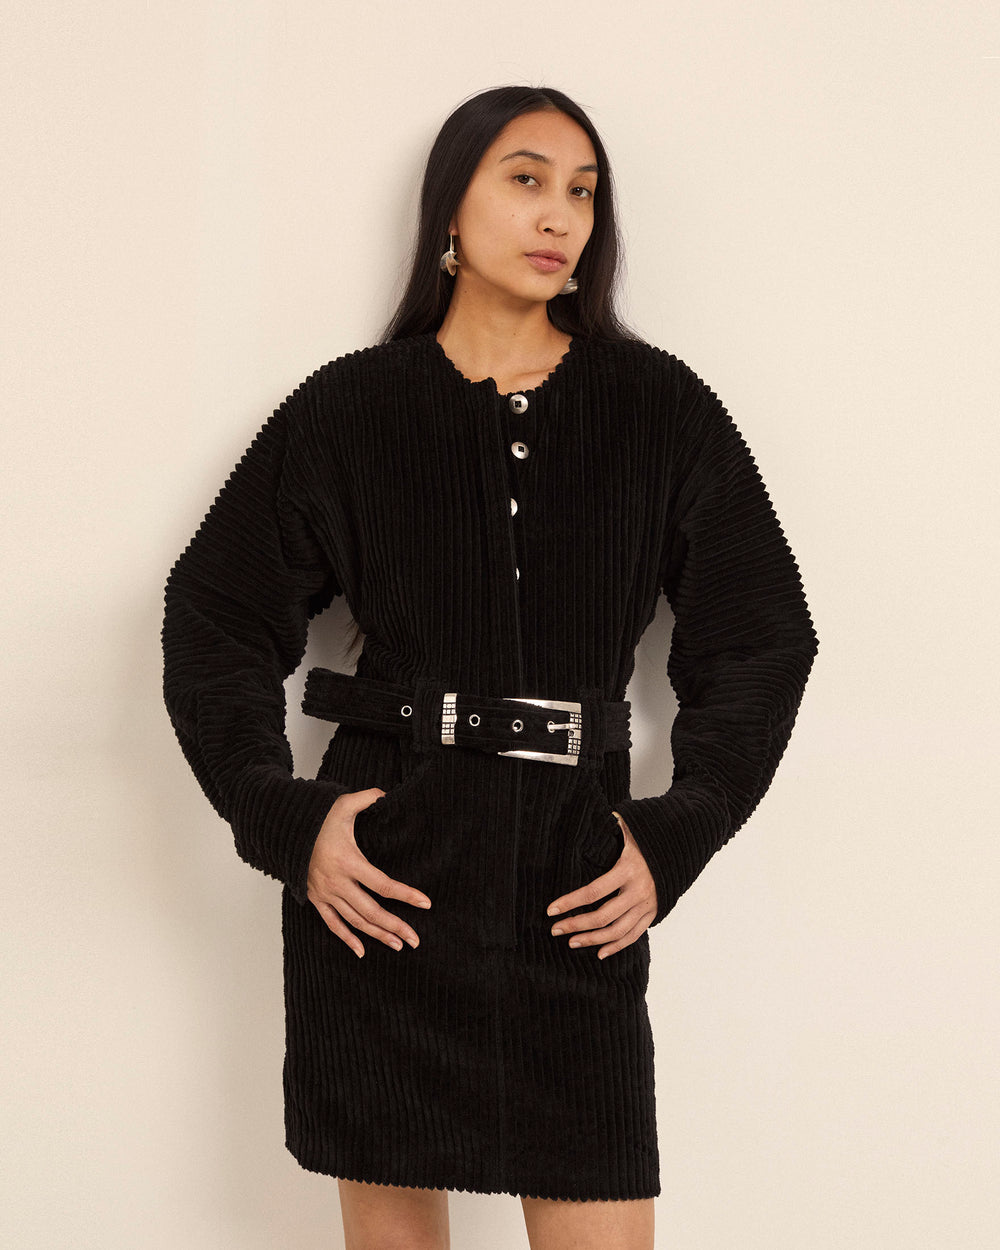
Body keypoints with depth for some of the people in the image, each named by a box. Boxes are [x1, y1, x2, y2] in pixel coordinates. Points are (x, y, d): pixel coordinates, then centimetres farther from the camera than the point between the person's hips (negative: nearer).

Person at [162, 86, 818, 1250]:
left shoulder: (659, 408, 6)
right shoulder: (351, 408, 5)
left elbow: (761, 636, 9)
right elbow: (214, 616, 8)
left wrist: (673, 841, 0)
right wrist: (282, 819, -4)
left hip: (573, 883, 0)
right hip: (382, 871, 0)